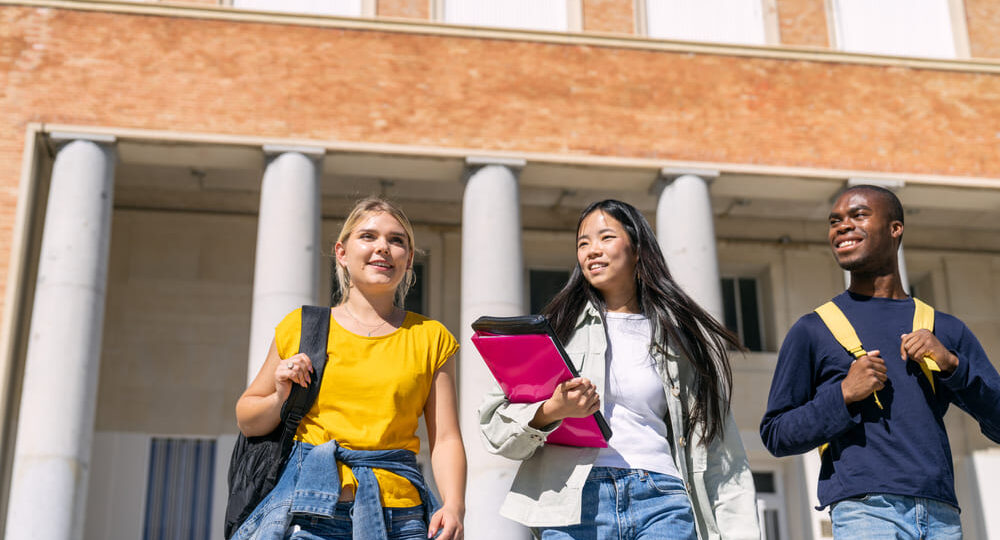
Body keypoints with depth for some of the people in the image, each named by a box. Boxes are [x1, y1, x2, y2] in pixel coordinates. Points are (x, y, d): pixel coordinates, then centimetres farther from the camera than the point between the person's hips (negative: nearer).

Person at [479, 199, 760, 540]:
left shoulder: (681, 335, 18)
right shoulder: (559, 327, 15)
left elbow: (720, 450, 14)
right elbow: (496, 427, 7)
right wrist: (551, 412, -14)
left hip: (661, 502, 1)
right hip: (574, 502, 0)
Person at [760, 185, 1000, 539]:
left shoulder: (947, 330, 18)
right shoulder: (813, 331, 10)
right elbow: (775, 434, 6)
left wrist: (952, 365, -3)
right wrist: (843, 395, -7)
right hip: (863, 510, -3)